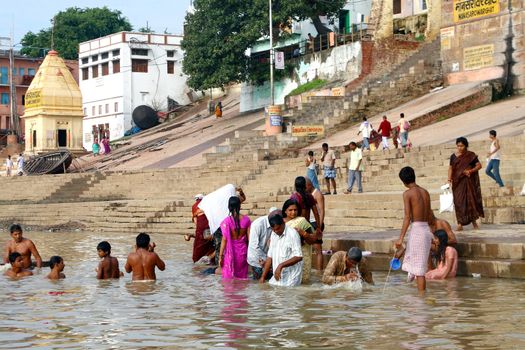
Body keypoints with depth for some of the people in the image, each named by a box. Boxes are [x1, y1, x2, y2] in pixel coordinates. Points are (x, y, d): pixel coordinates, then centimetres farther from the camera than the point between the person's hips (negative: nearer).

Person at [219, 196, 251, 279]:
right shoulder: (246, 219, -3)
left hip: (231, 252, -3)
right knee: (242, 277, 13)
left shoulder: (227, 221, -13)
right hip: (243, 251, 3)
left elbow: (224, 239, -12)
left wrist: (220, 256, -5)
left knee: (229, 278, 5)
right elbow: (249, 238, 0)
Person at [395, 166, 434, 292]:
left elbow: (407, 217, -16)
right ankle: (422, 295, 19)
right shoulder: (425, 192, 12)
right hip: (427, 230, 7)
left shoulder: (408, 193, -8)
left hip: (416, 230, -7)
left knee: (419, 270, -3)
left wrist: (401, 238, -16)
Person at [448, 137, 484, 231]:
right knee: (459, 201, -4)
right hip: (458, 182, 2)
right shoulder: (453, 156, 6)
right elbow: (451, 168, 8)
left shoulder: (471, 155, -1)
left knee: (471, 199, 2)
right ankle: (460, 224, -4)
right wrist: (449, 179, -4)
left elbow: (479, 165, -1)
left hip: (469, 181, -1)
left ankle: (473, 220, 20)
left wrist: (470, 171, -16)